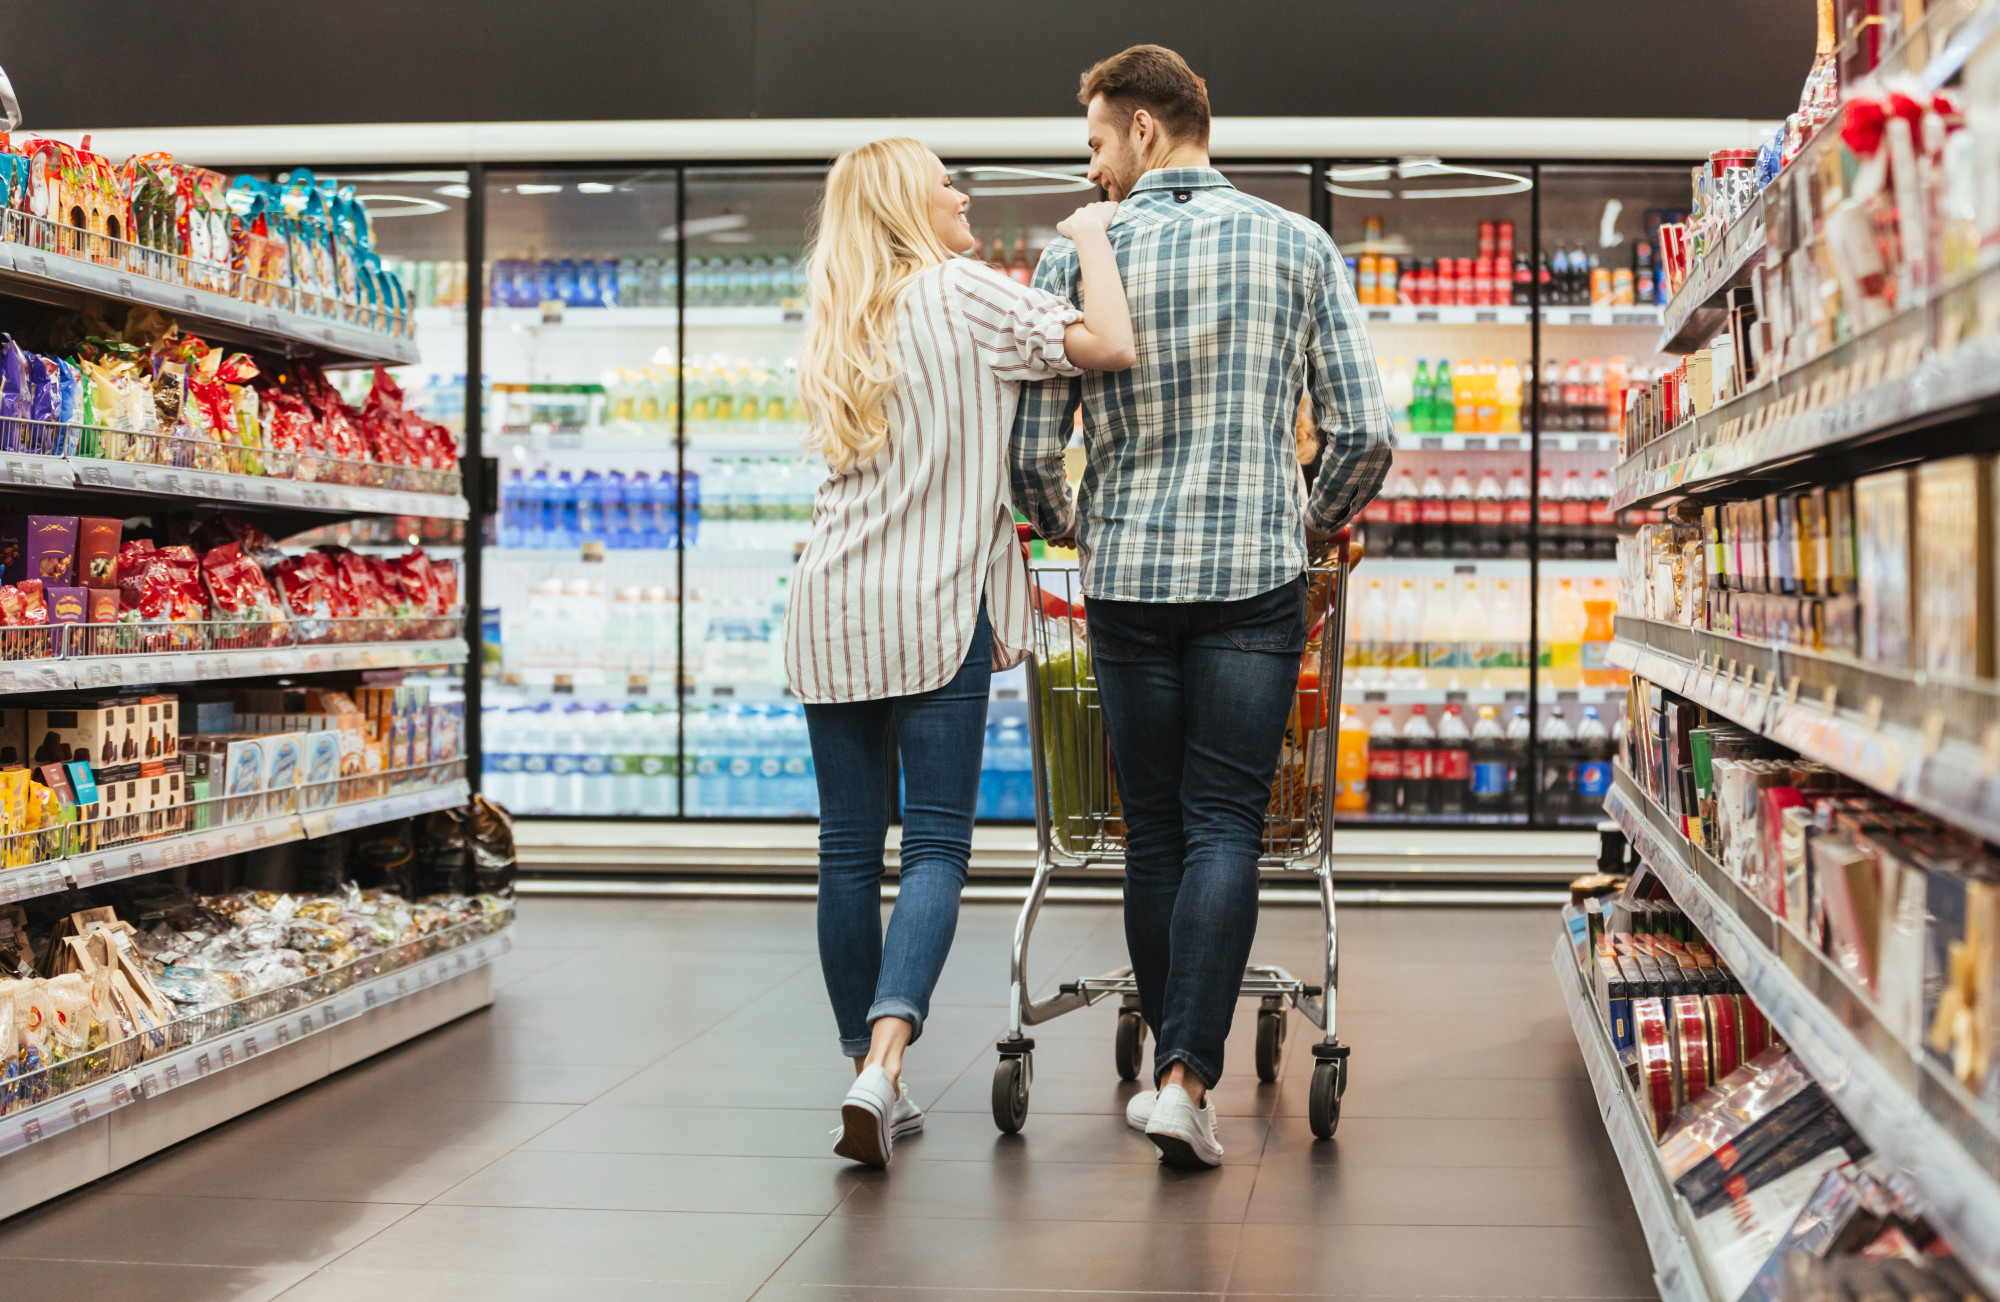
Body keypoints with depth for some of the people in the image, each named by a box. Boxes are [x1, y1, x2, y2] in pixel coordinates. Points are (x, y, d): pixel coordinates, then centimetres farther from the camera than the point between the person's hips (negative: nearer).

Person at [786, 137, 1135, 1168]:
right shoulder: (960, 292, -3)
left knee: (848, 850, 7)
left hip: (830, 615, 6)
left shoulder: (834, 330, 18)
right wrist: (1091, 233, 0)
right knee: (935, 845, -5)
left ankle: (868, 1074, 12)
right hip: (932, 610, -6)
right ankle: (882, 1063, -21)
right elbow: (1110, 346, -13)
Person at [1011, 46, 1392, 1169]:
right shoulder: (1299, 246, 2)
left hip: (1128, 578, 1)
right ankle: (1187, 1073, -13)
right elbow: (1365, 432, -2)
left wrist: (1069, 530, 21)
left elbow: (1034, 454, -1)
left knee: (1156, 831, 11)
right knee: (1225, 829, 0)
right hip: (1256, 577, 0)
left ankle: (1176, 1063, 19)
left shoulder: (1079, 258, 0)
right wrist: (1313, 525, 17)